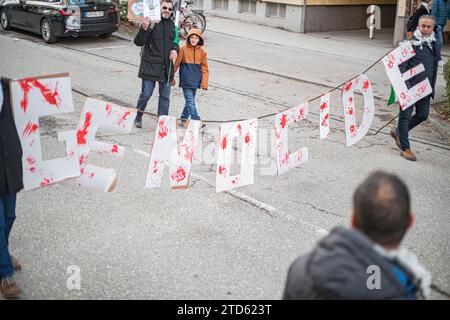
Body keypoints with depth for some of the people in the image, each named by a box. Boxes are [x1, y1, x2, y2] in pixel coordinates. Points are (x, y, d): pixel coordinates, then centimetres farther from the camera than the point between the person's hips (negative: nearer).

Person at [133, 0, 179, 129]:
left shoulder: (172, 25, 8)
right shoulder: (151, 22, -11)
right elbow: (138, 42, -15)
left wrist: (175, 50, 1)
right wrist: (144, 28, -32)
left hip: (166, 67, 5)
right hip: (150, 65, -5)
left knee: (165, 96, 10)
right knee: (146, 94, 0)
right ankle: (138, 118, 22)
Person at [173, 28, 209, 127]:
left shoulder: (202, 51, 4)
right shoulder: (183, 49, -4)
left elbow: (204, 68, 7)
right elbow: (176, 64, 2)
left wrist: (204, 82, 0)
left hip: (195, 80, 4)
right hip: (186, 80, -4)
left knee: (191, 100, 13)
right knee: (190, 101, -8)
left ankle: (184, 118, 28)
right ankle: (196, 120, -10)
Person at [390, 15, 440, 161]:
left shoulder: (435, 45, 9)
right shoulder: (411, 44, -9)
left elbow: (435, 67, 19)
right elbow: (402, 65, -11)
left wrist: (432, 87, 18)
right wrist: (405, 86, -19)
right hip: (410, 87, -6)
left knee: (423, 115, 12)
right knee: (405, 115, 1)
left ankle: (398, 132, 33)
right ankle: (405, 148, 11)